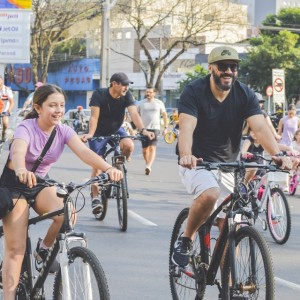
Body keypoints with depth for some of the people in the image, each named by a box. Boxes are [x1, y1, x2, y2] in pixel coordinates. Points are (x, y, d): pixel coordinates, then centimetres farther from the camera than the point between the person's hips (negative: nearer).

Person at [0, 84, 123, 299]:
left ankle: (44, 249, 0)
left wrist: (108, 168, -45)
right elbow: (18, 152, -44)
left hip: (41, 184, 4)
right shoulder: (26, 128, -23)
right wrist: (22, 171, -67)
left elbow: (84, 151, -26)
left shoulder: (63, 131, -9)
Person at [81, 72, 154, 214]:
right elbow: (94, 116, -32)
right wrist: (90, 134, -48)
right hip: (99, 133, -2)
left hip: (116, 130, 3)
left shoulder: (126, 96, -15)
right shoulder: (99, 95, -23)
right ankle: (95, 198, 5)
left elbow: (134, 113, -26)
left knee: (129, 145, -29)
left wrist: (143, 130, -43)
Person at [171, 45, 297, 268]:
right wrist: (186, 155, -48)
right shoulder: (194, 91, -14)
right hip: (196, 163, -4)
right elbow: (187, 127, -28)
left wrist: (278, 154, -37)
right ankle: (186, 239, -9)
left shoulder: (245, 95, -6)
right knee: (210, 194, -34)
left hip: (227, 165, 4)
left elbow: (260, 128, -18)